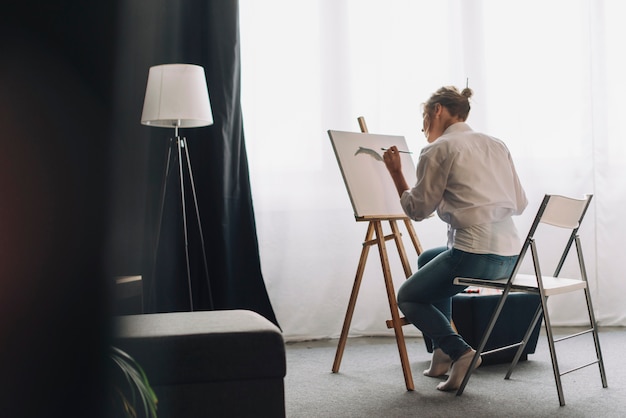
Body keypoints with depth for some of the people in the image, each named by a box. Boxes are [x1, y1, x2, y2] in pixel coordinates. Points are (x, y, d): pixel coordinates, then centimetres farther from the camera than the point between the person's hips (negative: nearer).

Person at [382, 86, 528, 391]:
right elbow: (519, 204, 15)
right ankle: (442, 353, 27)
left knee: (407, 297, 17)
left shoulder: (437, 149, -4)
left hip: (475, 254, -8)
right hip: (509, 256, 8)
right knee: (427, 259, 32)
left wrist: (395, 173, 10)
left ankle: (459, 351, -6)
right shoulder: (496, 144, 16)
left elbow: (417, 210, 0)